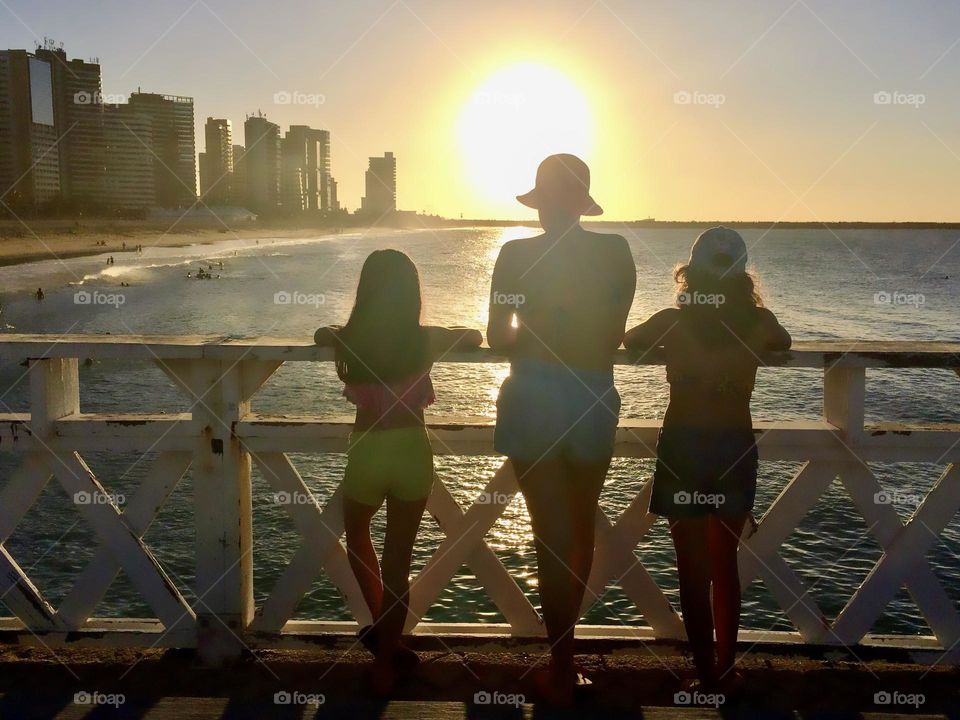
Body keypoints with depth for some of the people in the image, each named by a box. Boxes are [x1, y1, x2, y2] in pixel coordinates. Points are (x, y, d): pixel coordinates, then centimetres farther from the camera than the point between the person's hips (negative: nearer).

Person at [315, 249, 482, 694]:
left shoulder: (349, 339, -4)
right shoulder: (426, 340, -6)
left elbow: (321, 335, 20)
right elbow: (474, 336, 14)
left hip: (366, 453, 0)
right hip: (412, 451, 0)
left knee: (356, 534, 29)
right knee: (399, 560, 9)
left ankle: (381, 629, 30)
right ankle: (384, 660, 18)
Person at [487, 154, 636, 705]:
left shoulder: (517, 254, -5)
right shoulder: (616, 251, -1)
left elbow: (497, 337, -3)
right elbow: (615, 336, 2)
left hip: (533, 400, -2)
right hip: (595, 400, 2)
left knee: (551, 534, 7)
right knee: (581, 530, 19)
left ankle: (562, 670, 15)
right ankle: (563, 651, 35)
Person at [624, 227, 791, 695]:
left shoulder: (672, 322, -7)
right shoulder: (758, 322, -4)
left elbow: (628, 340, 14)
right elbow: (783, 343, 19)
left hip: (682, 449, -2)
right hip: (735, 450, 2)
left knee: (693, 568, 8)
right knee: (724, 563, 17)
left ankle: (707, 673, 15)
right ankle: (724, 670, 25)